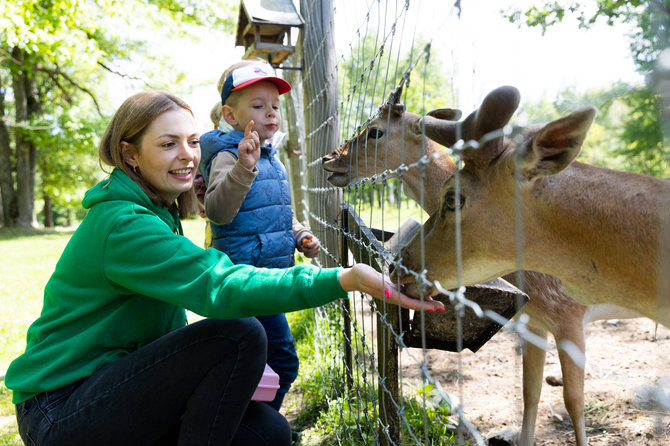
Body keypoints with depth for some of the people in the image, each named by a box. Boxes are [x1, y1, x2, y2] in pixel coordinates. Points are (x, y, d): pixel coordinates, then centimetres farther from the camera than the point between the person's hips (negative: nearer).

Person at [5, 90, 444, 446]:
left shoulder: (158, 212, 11)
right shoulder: (122, 224, -21)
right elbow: (218, 287, -35)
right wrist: (343, 279, -45)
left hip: (117, 379, 9)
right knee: (240, 334, -25)